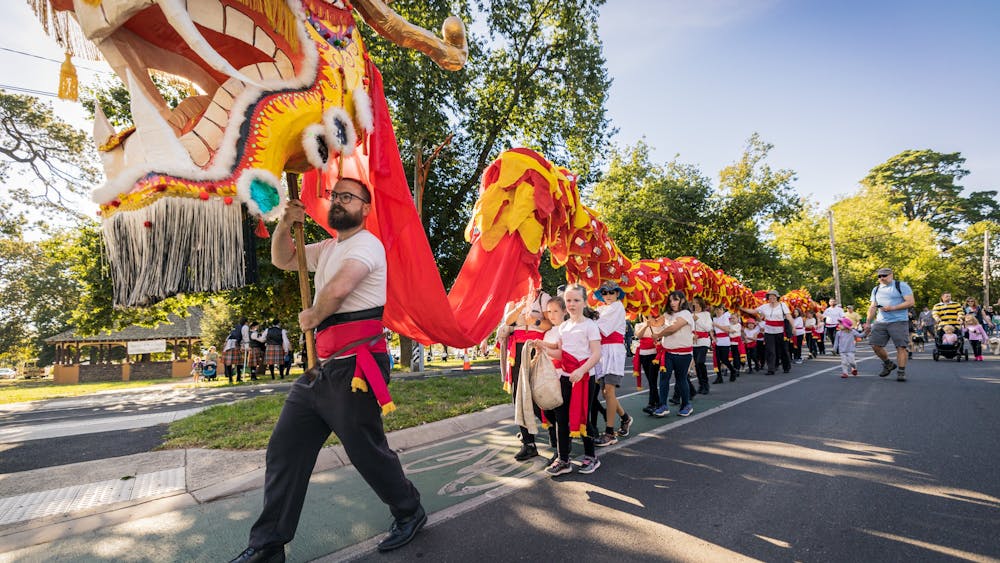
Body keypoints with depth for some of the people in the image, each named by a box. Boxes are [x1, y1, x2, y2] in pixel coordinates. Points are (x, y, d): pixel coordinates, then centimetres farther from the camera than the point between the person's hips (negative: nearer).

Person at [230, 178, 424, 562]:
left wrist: (312, 317, -6)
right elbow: (281, 260, 26)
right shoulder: (328, 248, 20)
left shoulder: (366, 244, -10)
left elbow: (338, 289, -26)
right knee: (284, 450, 11)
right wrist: (285, 222, 7)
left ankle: (410, 513, 26)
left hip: (354, 366, -9)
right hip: (322, 367, 9)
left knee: (367, 451, 2)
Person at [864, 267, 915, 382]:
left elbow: (910, 302, -7)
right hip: (880, 322, 5)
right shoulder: (876, 289, 17)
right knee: (875, 345, -2)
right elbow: (872, 308, 17)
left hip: (899, 322, -5)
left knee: (901, 347, -7)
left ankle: (901, 372, -1)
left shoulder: (901, 286, 1)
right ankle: (888, 364, 20)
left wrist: (892, 308, -17)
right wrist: (868, 323, 10)